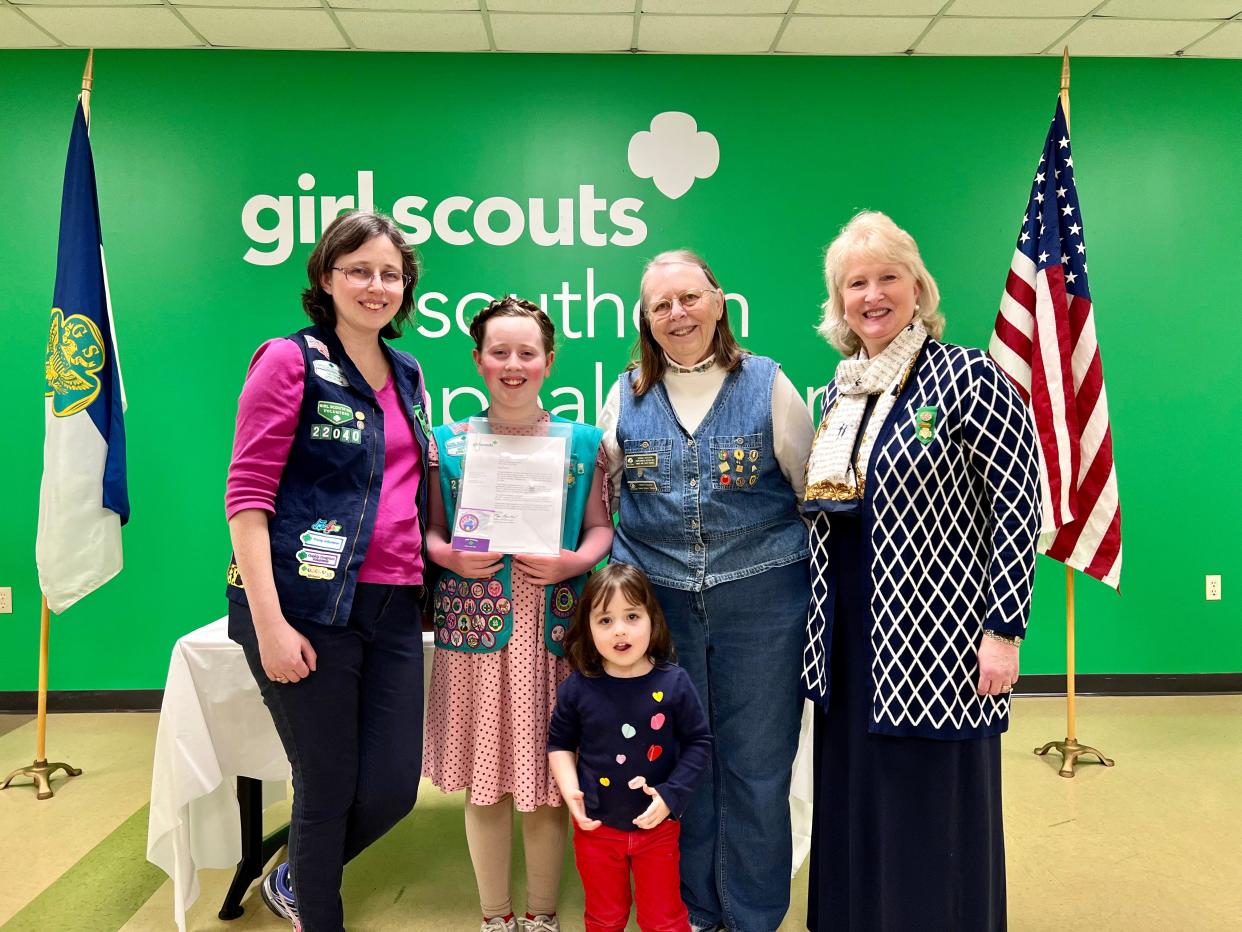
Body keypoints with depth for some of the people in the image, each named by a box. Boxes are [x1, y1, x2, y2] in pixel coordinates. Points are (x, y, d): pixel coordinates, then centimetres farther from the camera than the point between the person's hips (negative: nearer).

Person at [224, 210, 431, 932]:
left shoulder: (408, 375, 15)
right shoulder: (290, 361, -4)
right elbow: (247, 495, -10)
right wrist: (269, 622, -16)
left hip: (393, 606, 6)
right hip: (309, 605, -6)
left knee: (393, 788, 7)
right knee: (329, 788, 4)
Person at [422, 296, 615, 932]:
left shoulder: (583, 442, 4)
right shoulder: (448, 443, 5)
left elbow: (600, 528, 4)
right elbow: (430, 531, 8)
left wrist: (570, 563, -14)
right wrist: (452, 557, -12)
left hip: (553, 629, 0)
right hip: (475, 630, 1)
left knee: (547, 783, 8)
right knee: (485, 783, 10)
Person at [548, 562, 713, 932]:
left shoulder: (674, 683, -15)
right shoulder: (578, 687, -13)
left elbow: (698, 742, -5)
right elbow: (559, 742, 2)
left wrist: (671, 794, -14)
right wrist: (570, 790, -12)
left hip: (658, 826, -1)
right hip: (596, 826, 1)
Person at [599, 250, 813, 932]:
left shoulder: (766, 384, 2)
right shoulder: (628, 394, 7)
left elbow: (813, 488, 5)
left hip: (761, 599, -2)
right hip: (657, 598, 2)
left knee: (756, 760, 7)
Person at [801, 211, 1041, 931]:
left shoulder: (967, 377, -9)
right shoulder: (836, 394, 10)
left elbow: (1021, 502, -12)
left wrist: (1003, 628, -16)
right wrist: (818, 627, 15)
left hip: (934, 640, -6)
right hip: (848, 641, 6)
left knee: (935, 815, 6)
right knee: (853, 806, 17)